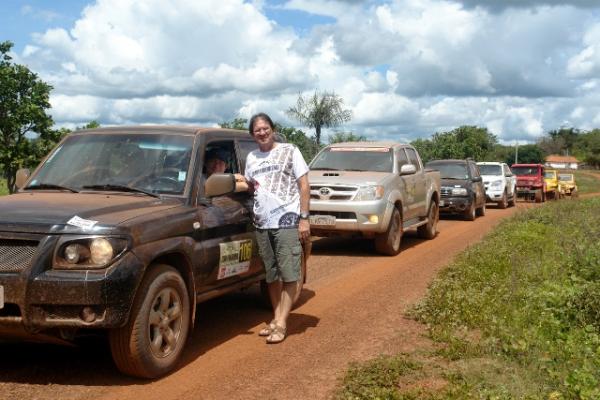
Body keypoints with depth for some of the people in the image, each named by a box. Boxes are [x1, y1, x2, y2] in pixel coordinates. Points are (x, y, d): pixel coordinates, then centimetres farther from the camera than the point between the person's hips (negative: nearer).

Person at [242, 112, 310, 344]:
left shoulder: (289, 151, 2)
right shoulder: (251, 158, 16)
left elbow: (304, 185, -1)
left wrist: (304, 218, -9)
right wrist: (243, 183, 5)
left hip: (286, 221, -5)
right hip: (262, 223, 5)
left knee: (288, 275, -5)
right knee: (271, 275, 9)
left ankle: (281, 324, -4)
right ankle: (276, 319, 18)